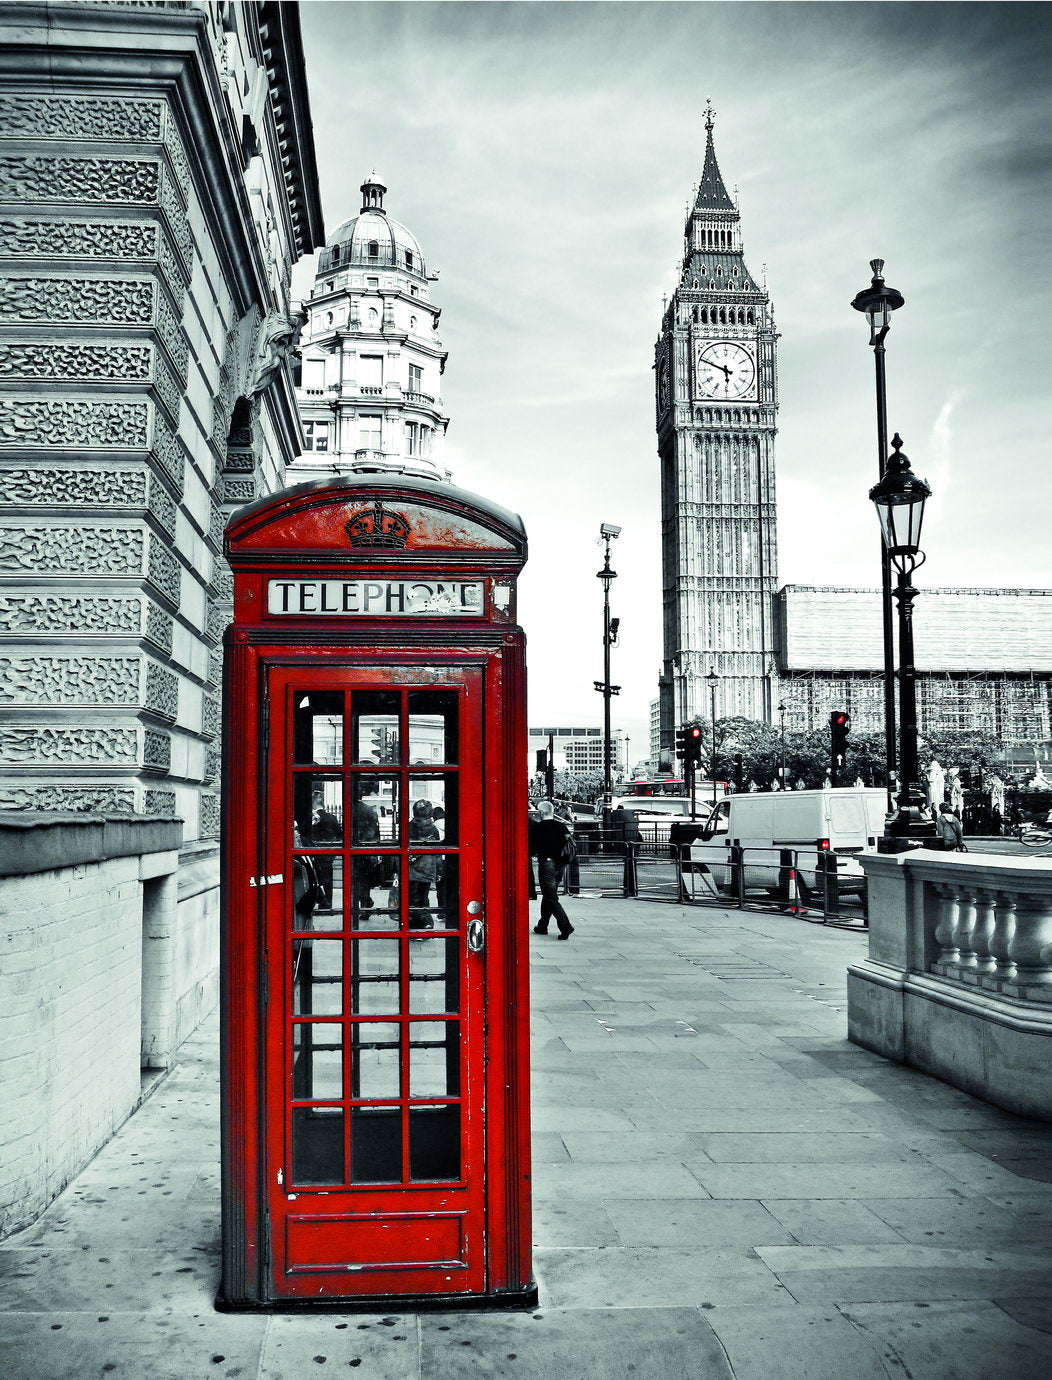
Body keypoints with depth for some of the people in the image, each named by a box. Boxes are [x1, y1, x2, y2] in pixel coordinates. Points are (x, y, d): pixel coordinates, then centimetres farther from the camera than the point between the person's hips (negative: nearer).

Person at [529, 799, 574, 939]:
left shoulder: (536, 828, -7)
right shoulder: (561, 826, 5)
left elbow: (531, 850, -1)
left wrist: (535, 854, 20)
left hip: (546, 864, -6)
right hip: (559, 865, 6)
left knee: (551, 898, -3)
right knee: (548, 895, 19)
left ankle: (565, 927, -16)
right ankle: (542, 926, 27)